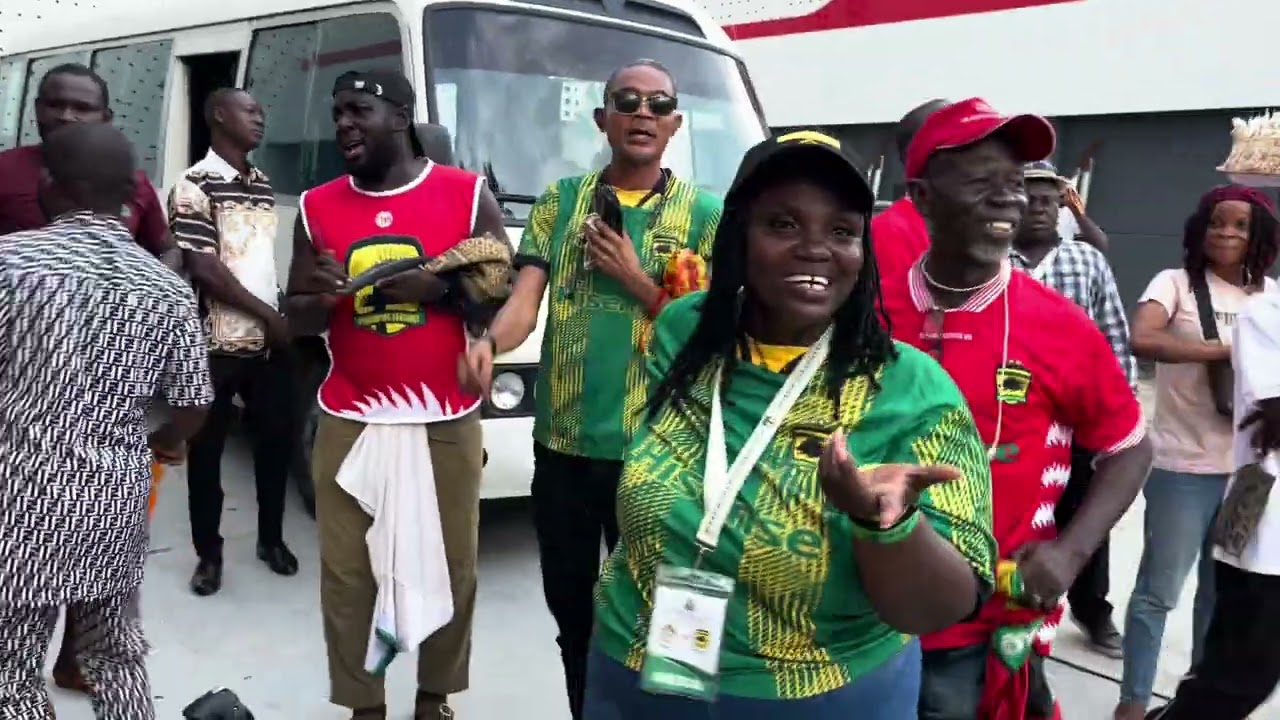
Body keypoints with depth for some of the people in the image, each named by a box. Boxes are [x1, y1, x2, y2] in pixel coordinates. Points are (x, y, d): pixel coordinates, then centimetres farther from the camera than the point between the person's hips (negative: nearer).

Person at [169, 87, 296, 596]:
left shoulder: (263, 184, 12)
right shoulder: (195, 185, -9)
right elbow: (204, 270, -15)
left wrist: (283, 317, 9)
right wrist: (269, 316, -12)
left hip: (271, 342, 6)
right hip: (217, 345, -6)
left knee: (276, 439, 11)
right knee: (207, 449, 6)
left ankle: (271, 538, 27)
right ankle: (208, 552, 20)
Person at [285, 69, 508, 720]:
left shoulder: (468, 195, -1)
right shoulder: (317, 207, 7)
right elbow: (297, 316, 11)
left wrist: (438, 289, -16)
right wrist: (325, 296, -13)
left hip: (446, 422, -1)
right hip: (348, 423, 2)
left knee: (449, 566, 8)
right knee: (347, 572, 5)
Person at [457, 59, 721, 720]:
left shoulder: (704, 214, -1)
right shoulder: (560, 201, 6)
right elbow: (524, 299, -4)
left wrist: (637, 281, -13)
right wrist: (490, 343, -25)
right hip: (561, 443, 3)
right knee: (569, 605, 17)